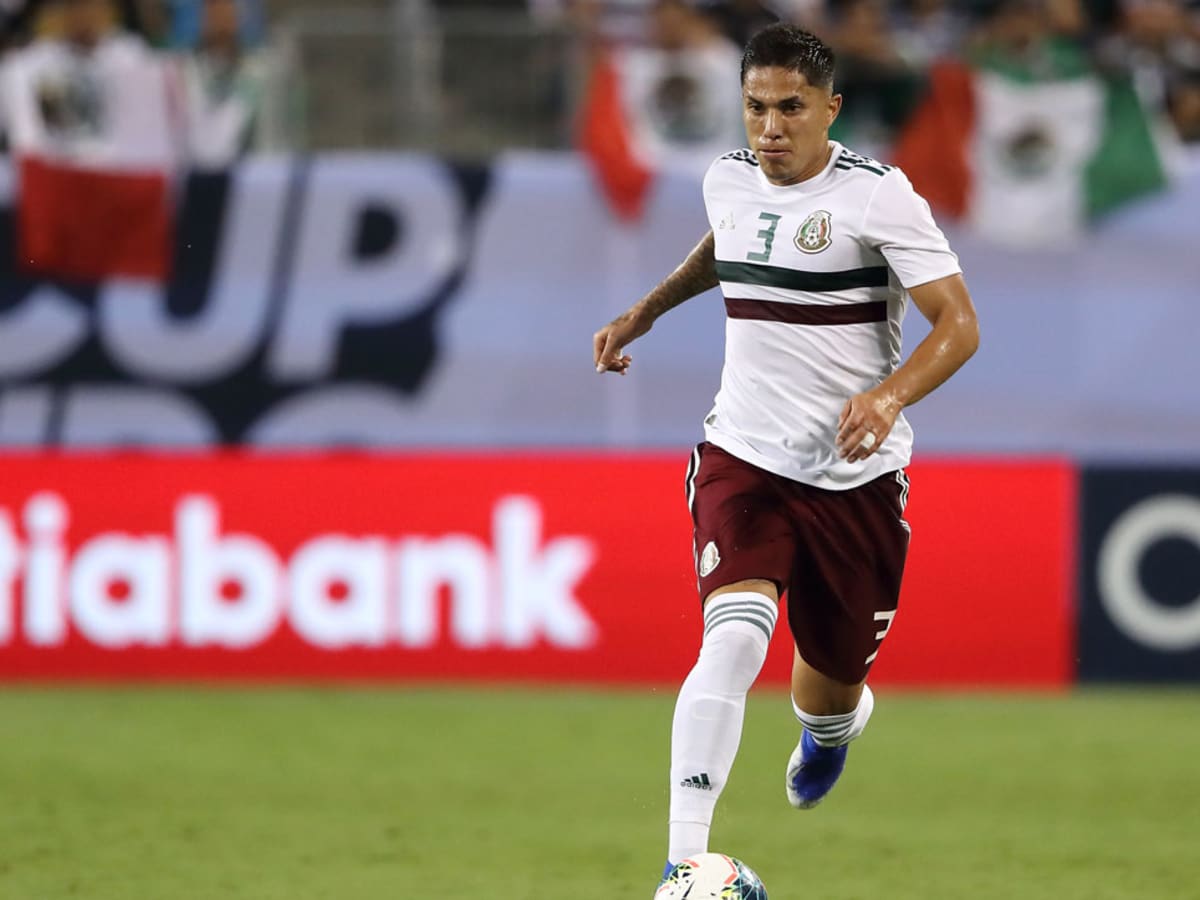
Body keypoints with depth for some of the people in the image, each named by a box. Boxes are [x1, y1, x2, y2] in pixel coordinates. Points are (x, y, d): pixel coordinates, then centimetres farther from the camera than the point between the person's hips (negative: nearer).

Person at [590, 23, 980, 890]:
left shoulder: (877, 194, -13)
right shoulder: (729, 180, 2)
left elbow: (959, 323, -15)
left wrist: (889, 395, -31)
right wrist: (647, 309, 22)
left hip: (855, 475, -2)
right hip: (743, 457, 2)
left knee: (827, 692, 12)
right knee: (735, 636, -25)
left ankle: (835, 721, 54)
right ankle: (684, 864, -30)